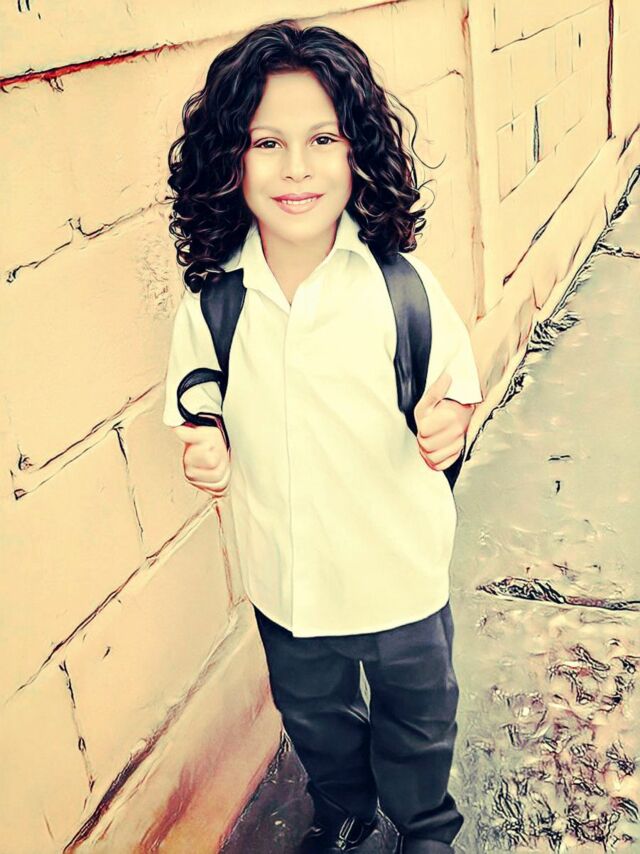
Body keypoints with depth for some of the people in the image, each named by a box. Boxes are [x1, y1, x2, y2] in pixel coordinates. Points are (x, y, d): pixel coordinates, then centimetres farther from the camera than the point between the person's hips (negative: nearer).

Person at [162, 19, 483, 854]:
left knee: (417, 717, 23)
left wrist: (450, 420, -26)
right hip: (284, 574, 2)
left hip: (401, 568, -1)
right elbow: (197, 405, 2)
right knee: (313, 716, 27)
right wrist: (202, 445, -19)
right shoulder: (210, 297, -13)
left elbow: (460, 387, -4)